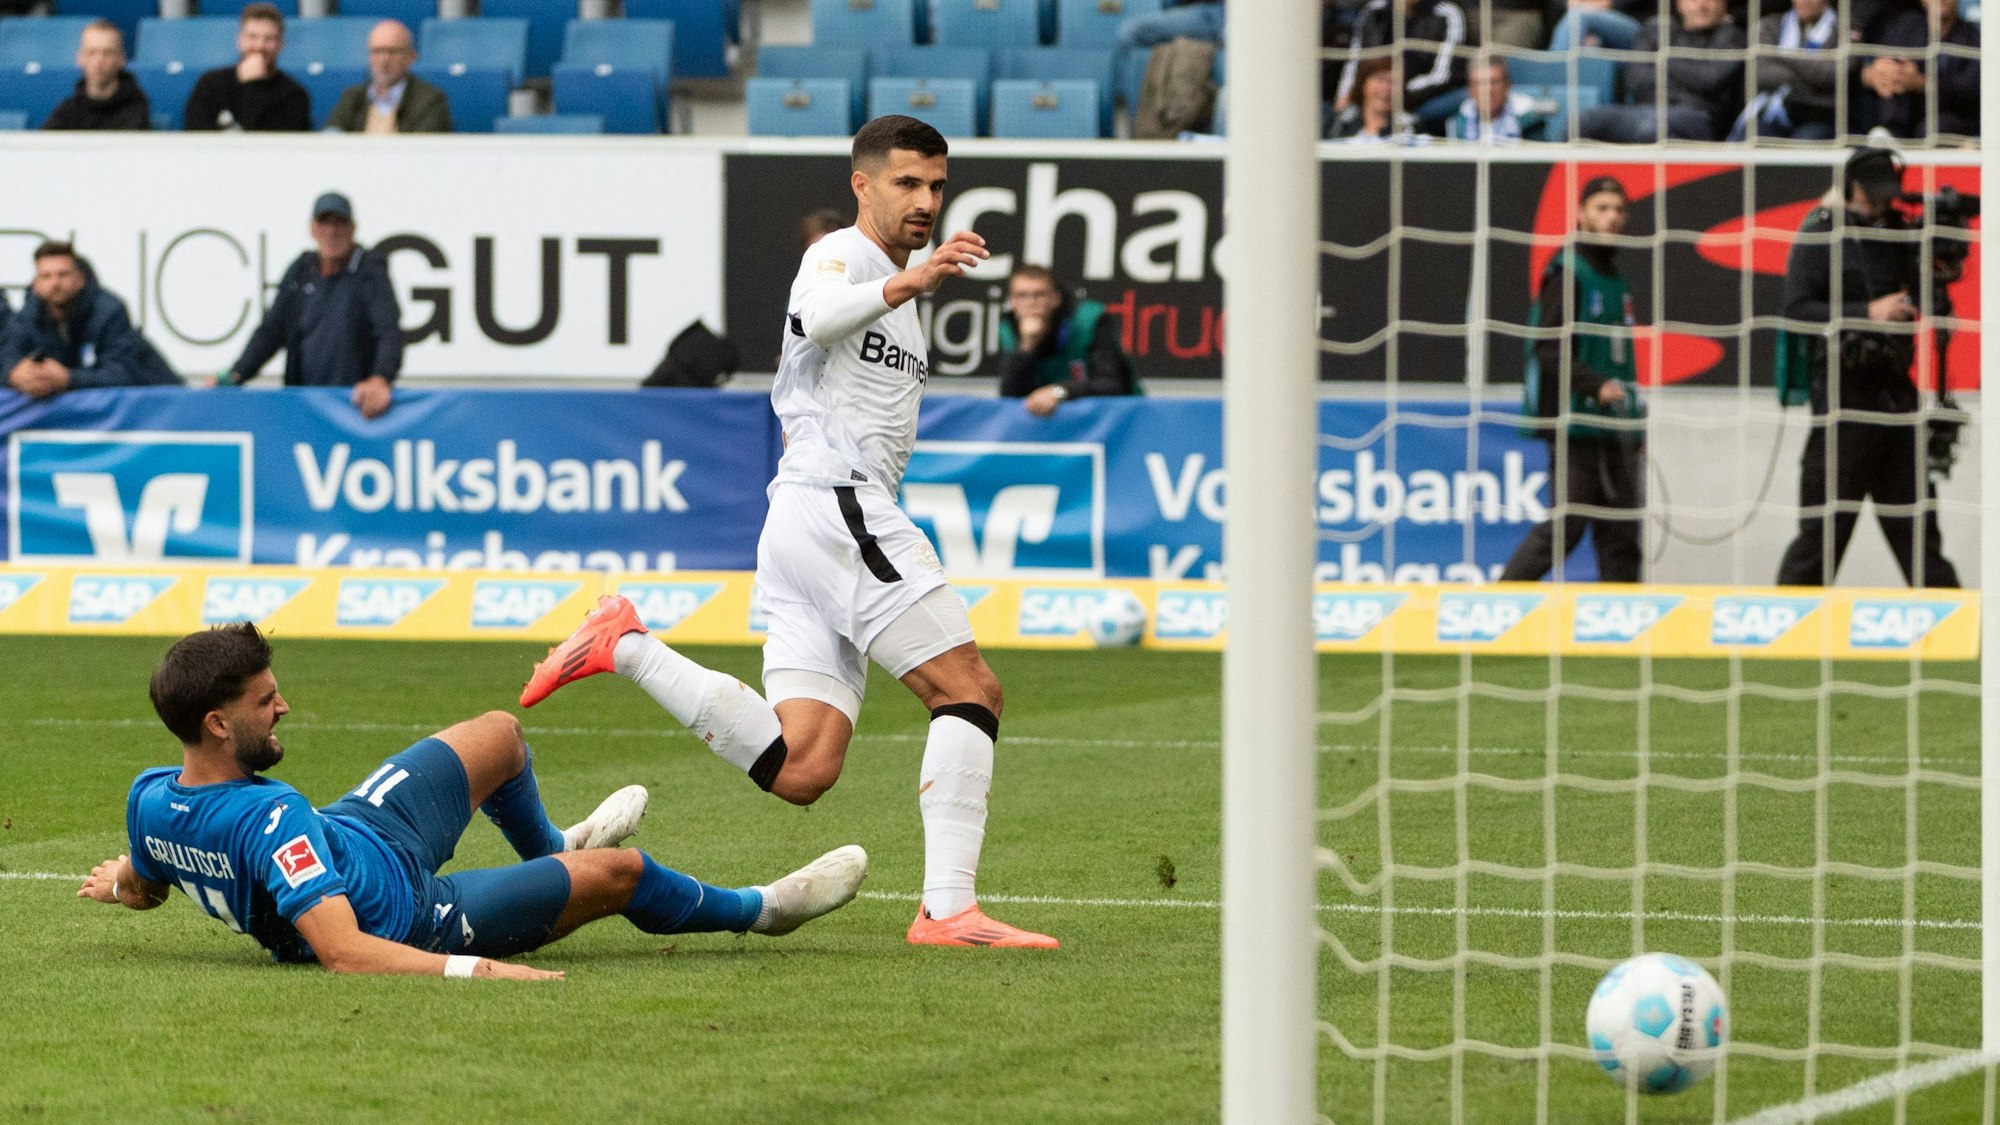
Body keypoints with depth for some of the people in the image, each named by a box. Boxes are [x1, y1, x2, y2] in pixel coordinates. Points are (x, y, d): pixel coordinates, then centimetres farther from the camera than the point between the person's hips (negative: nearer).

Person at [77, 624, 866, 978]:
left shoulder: (150, 798, -20)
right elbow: (343, 953, -47)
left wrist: (119, 883, 27)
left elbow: (141, 887, 3)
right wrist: (472, 968, -49)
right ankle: (759, 910, 38)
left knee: (500, 736, 22)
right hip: (410, 914, -8)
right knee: (619, 870, 7)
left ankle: (549, 848, 55)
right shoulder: (269, 819, -44)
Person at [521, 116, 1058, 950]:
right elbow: (815, 319, -28)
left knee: (800, 770, -4)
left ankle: (628, 648, 1)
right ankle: (948, 908, -21)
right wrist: (907, 283, -43)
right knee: (970, 690, -14)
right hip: (835, 506, -9)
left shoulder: (894, 293, 28)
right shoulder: (841, 254, -2)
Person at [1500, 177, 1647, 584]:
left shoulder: (1616, 280, 18)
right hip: (1574, 421, -8)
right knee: (1566, 524, -10)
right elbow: (1549, 351, -17)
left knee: (1622, 531, 4)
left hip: (1614, 424, 8)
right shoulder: (1567, 274, -9)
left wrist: (1634, 427, 23)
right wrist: (1598, 385, -29)